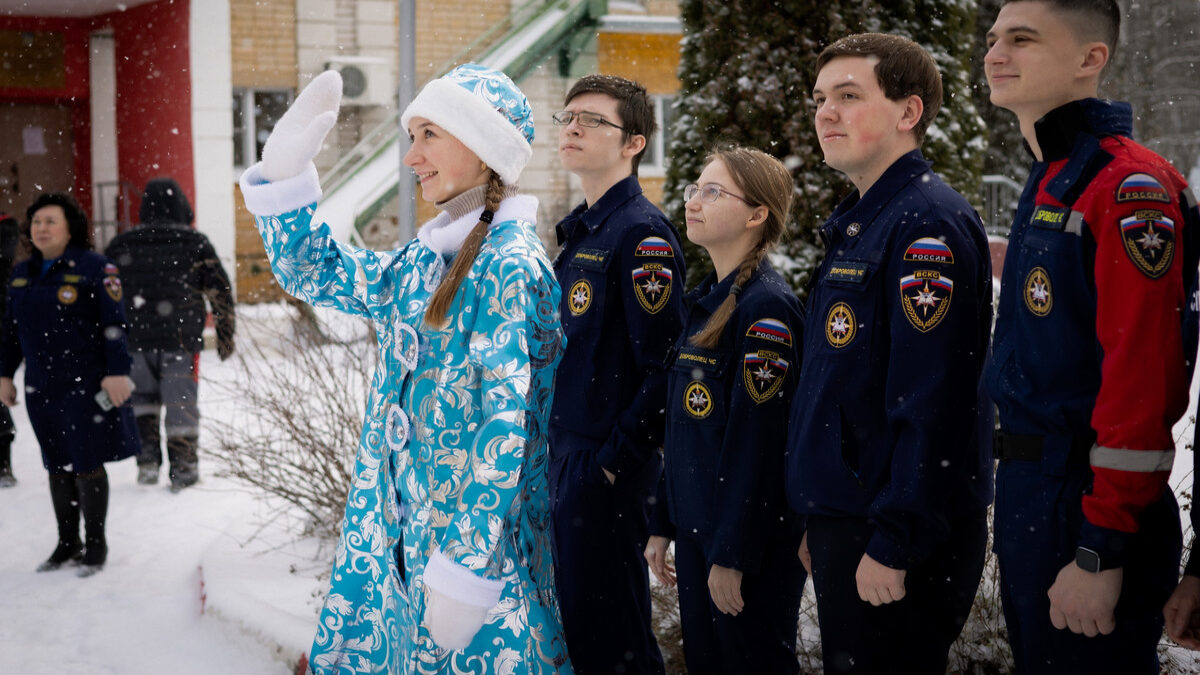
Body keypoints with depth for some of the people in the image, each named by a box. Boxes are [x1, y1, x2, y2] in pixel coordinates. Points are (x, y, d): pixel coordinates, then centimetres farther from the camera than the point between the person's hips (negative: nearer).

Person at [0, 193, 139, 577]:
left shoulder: (94, 269, -7)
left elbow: (114, 325, -11)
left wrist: (117, 372, -17)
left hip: (86, 383, -5)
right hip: (43, 387, 6)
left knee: (87, 464, -2)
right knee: (57, 466, 11)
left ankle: (96, 545, 10)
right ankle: (67, 544, 21)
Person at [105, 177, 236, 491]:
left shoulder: (120, 246, 8)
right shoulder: (195, 244, 1)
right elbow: (221, 292, 2)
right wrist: (225, 335, 10)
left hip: (134, 338, 2)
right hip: (181, 338, -2)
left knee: (142, 398, 17)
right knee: (181, 402, 5)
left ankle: (147, 460, 11)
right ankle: (182, 468, 9)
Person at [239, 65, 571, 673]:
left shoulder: (509, 265, -15)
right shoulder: (421, 264, 10)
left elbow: (506, 425, -20)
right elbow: (311, 272, 22)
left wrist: (467, 566, -23)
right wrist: (286, 164, 10)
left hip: (476, 529, -8)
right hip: (396, 528, 8)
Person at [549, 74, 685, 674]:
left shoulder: (642, 234, -15)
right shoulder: (579, 230, 14)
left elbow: (664, 369, -20)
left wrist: (615, 461, -18)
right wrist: (557, 448, 16)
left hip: (608, 467, -9)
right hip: (565, 455, 9)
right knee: (575, 619, 17)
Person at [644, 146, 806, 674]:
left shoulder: (766, 307, -16)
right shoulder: (704, 301, 11)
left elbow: (757, 441, -19)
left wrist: (732, 555, -19)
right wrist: (663, 526, 14)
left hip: (753, 536, -8)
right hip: (696, 525, 8)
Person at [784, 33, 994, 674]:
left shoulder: (928, 224, -16)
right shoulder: (857, 224, 15)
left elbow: (932, 409, -22)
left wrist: (893, 547, -22)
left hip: (897, 537, -9)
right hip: (841, 522, 10)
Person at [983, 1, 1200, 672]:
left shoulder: (1130, 187, -17)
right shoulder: (1047, 184, 14)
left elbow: (1142, 383, -22)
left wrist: (1101, 554, -22)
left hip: (1089, 509, -9)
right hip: (1028, 493, 9)